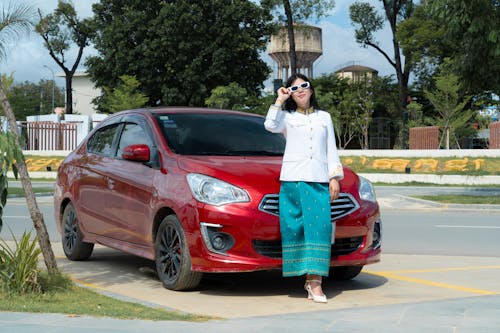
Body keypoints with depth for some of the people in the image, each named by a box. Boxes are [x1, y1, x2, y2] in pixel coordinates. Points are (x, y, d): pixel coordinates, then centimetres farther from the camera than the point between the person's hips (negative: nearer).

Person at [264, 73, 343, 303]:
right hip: (292, 178, -1)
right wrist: (279, 100, -3)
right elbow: (270, 125, -8)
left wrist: (335, 177, 8)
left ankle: (315, 282, -14)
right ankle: (311, 279, -2)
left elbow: (331, 150, 17)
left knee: (319, 226, -11)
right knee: (294, 227, -8)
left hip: (319, 180, 1)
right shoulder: (287, 116, 15)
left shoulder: (324, 117, 21)